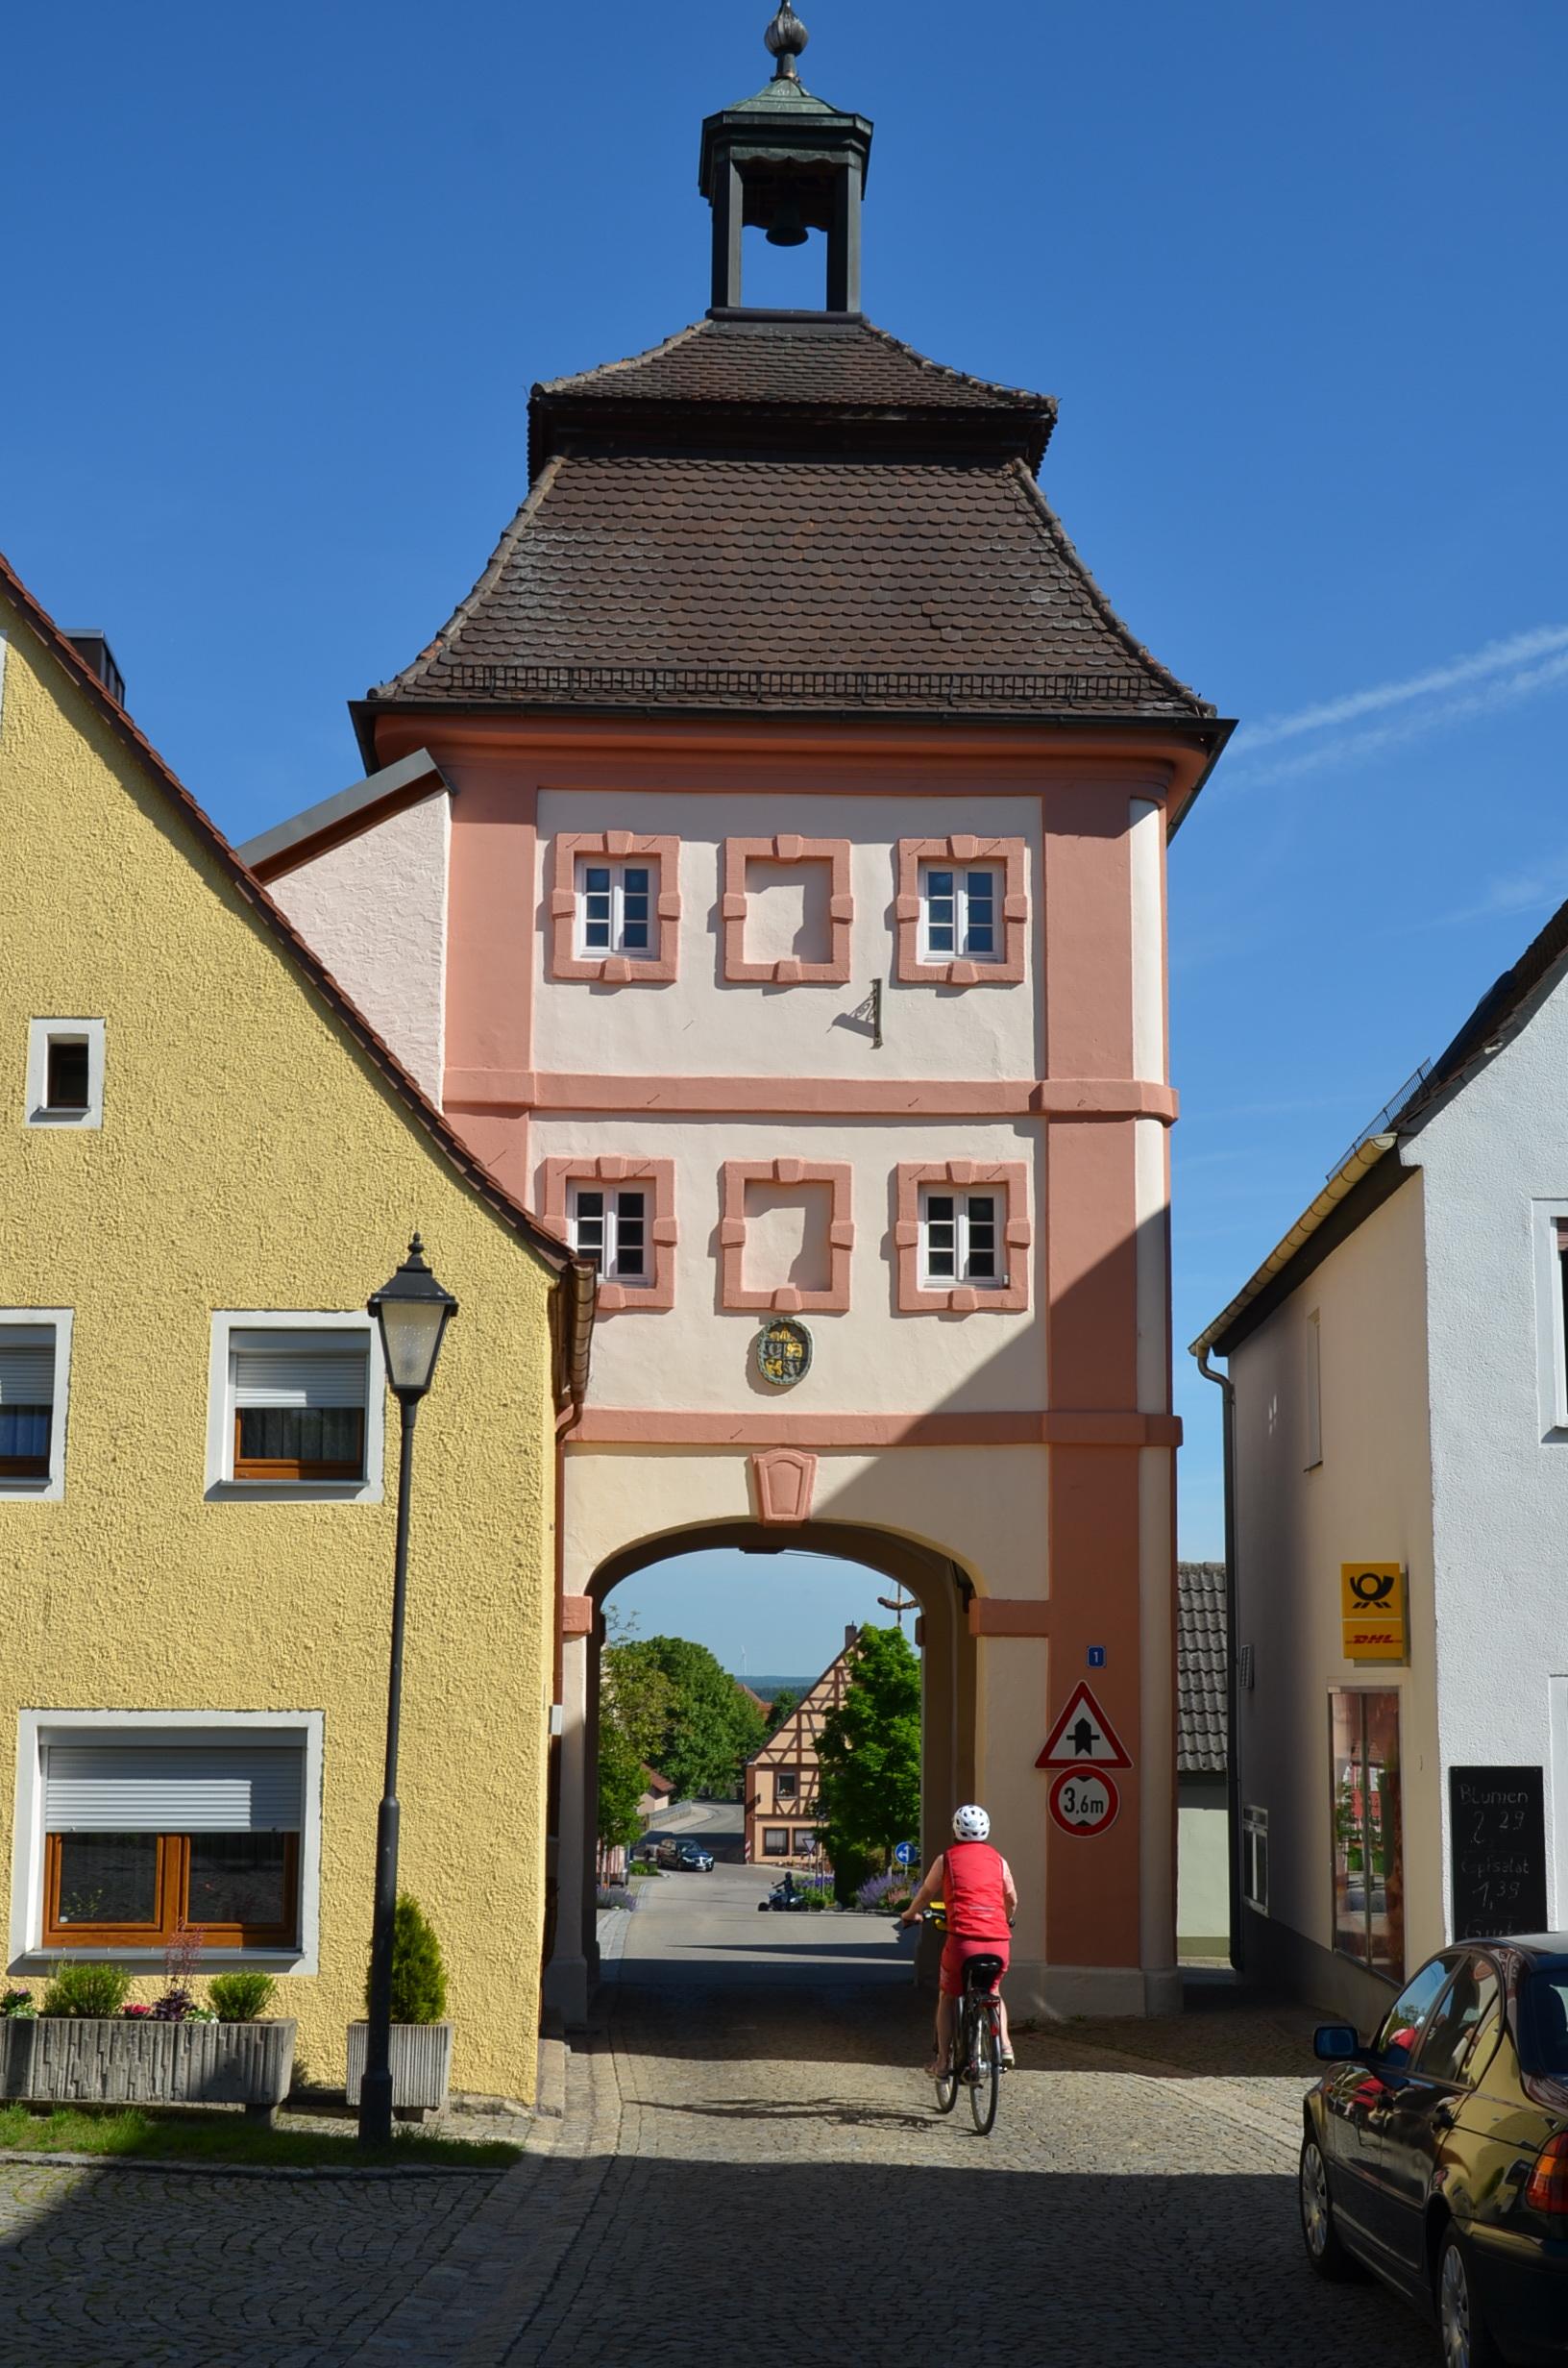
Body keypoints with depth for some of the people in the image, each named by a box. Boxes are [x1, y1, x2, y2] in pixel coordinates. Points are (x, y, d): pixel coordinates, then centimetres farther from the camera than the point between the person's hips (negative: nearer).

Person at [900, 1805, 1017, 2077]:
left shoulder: (947, 1858, 11)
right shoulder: (998, 1860, 16)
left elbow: (926, 1893, 24)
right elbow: (1012, 1900, 27)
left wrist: (910, 1914, 44)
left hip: (962, 1940, -2)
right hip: (998, 1941, 2)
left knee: (948, 1996, 19)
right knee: (993, 1991, 28)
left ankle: (942, 2060, 15)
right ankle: (1004, 2046, 12)